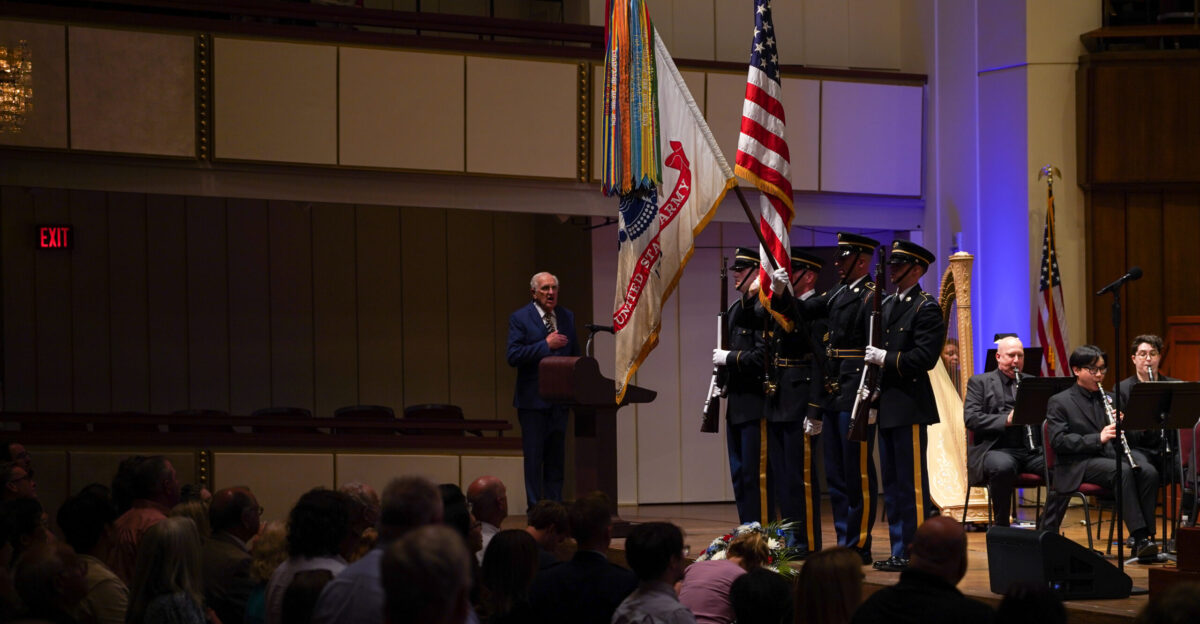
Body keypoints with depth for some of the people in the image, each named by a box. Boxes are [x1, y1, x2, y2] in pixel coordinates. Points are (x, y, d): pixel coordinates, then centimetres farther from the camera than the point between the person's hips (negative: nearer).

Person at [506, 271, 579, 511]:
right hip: (533, 398, -5)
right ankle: (535, 507, 3)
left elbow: (575, 354, 15)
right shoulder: (520, 318, -5)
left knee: (557, 455, 8)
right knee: (533, 455, -2)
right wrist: (546, 345, -19)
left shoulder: (567, 317, 11)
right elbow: (513, 356, -14)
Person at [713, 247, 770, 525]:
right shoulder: (735, 308, 16)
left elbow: (762, 356, -22)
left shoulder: (764, 308, -14)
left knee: (755, 474, -7)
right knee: (739, 474, 13)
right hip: (736, 405, 10)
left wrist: (729, 358, -14)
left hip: (756, 405, -10)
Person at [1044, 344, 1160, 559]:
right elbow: (1058, 441, -9)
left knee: (1149, 472, -27)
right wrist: (1098, 439, -20)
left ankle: (1146, 537, -27)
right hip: (1078, 464, -5)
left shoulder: (1107, 399, 22)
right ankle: (1139, 539, -38)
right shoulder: (1059, 402, 5)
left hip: (1110, 457, 5)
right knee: (1124, 471, -34)